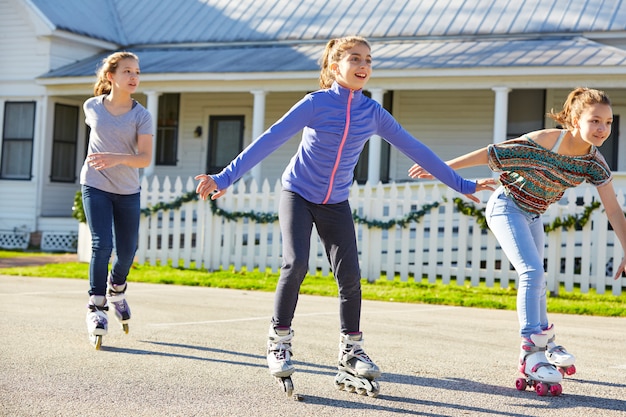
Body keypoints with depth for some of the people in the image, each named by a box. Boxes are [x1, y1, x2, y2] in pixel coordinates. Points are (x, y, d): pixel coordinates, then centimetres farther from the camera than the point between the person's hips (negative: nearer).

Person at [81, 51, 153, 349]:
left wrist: (118, 158, -33)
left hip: (128, 191, 1)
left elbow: (145, 158, -17)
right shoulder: (91, 107, -2)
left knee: (127, 251, 8)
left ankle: (116, 290, 39)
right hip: (95, 187, -1)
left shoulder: (141, 116, -7)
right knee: (102, 245, -15)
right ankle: (96, 308, -7)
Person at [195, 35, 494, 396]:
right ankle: (279, 343, -1)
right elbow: (270, 140, -22)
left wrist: (463, 185, 4)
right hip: (297, 194, -3)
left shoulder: (373, 112, -7)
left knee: (350, 276, -4)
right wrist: (225, 178, -29)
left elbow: (415, 149, 0)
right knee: (296, 264, -20)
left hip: (336, 203, 4)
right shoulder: (316, 103, -18)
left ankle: (352, 352, 15)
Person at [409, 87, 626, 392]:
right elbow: (489, 154, -24)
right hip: (507, 207, -6)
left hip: (533, 215, 7)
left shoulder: (594, 163, -14)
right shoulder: (544, 141, -31)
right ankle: (531, 353, -16)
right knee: (533, 271, -20)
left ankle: (545, 340, 38)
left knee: (535, 278, 18)